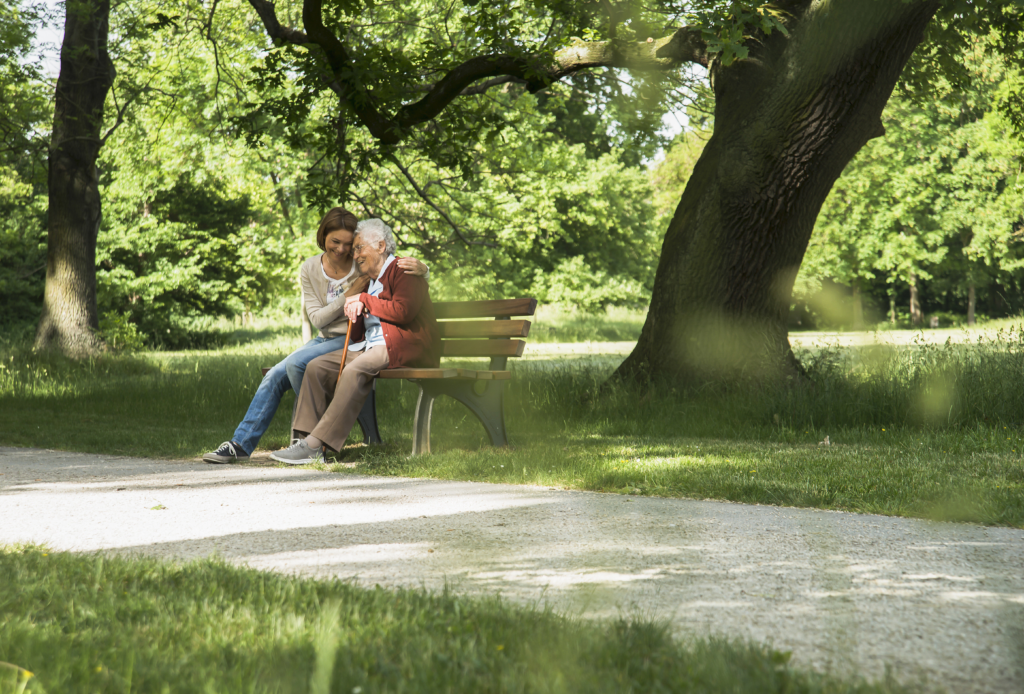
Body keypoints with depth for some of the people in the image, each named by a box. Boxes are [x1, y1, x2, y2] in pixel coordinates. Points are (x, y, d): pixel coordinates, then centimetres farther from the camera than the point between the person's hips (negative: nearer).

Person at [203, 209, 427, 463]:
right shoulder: (310, 269, 0)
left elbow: (423, 275, -5)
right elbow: (317, 318, -4)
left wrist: (418, 268, -31)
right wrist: (349, 296, -17)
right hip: (326, 339, 5)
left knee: (295, 363, -26)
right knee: (275, 376, -12)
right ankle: (241, 444, -5)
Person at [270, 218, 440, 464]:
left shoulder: (402, 271, -1)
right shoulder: (369, 282, 24)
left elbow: (403, 311, -19)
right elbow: (358, 337, 21)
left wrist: (364, 300, -7)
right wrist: (355, 314, -2)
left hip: (402, 347, -9)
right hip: (369, 347, 9)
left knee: (354, 371, -34)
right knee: (317, 367, -8)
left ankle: (315, 444, -36)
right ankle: (304, 440, -16)